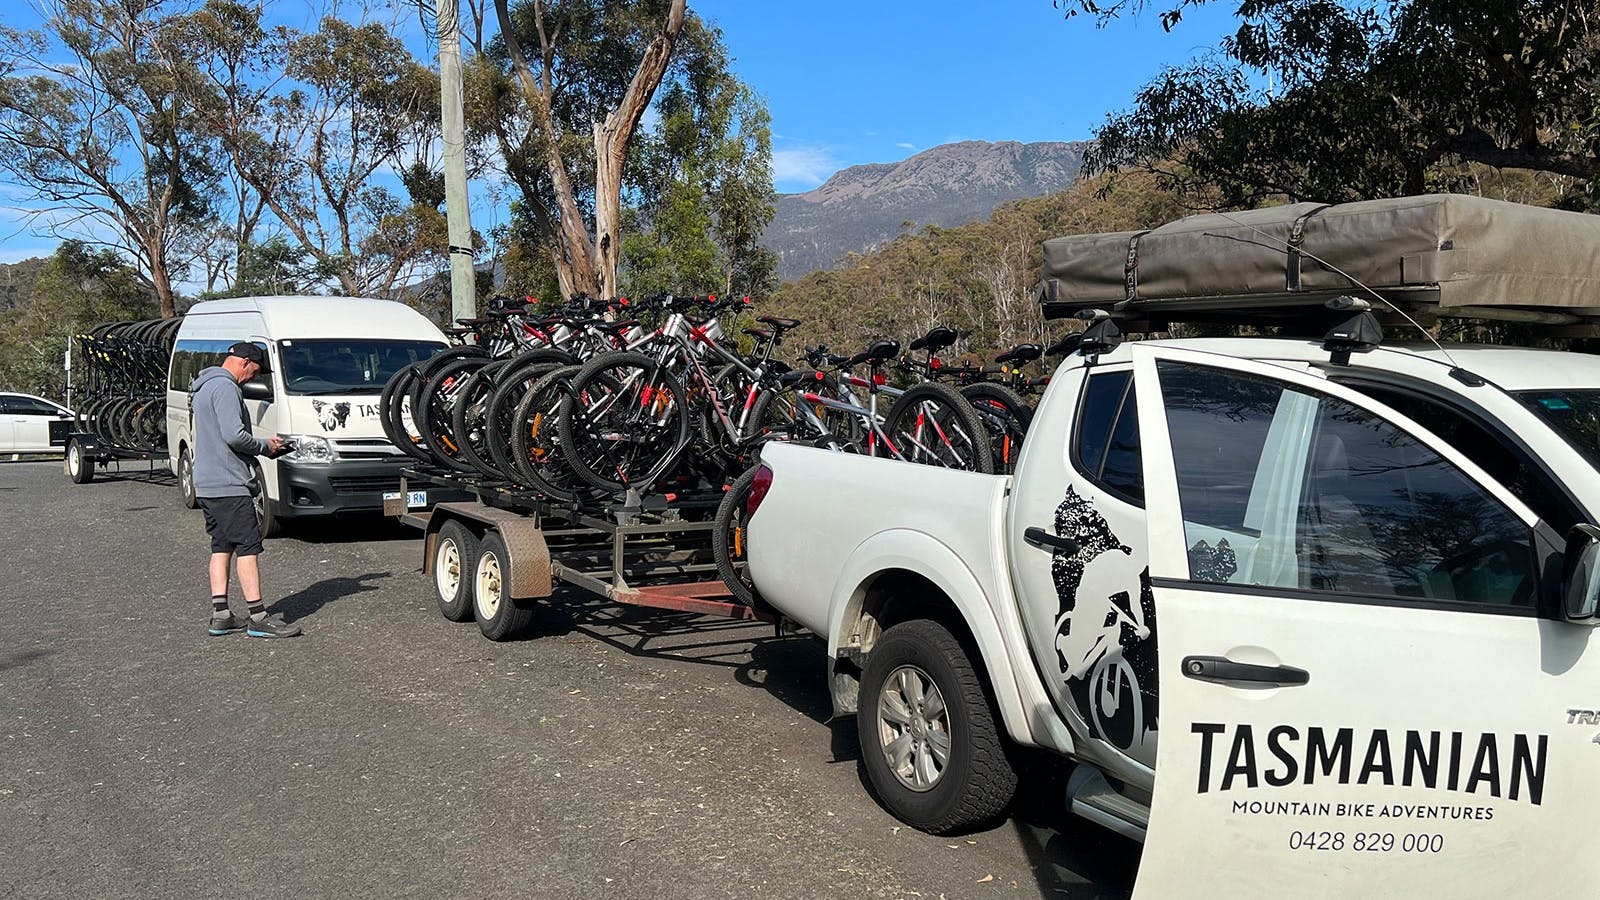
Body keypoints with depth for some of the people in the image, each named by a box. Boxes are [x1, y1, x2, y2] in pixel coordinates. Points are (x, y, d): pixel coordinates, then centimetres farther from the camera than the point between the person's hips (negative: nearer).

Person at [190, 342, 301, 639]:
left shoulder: (205, 387, 21)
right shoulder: (225, 387, -14)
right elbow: (234, 436, -23)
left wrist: (264, 444, 16)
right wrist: (265, 447, -6)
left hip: (207, 485, 11)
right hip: (228, 485, -11)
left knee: (222, 546, 12)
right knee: (248, 546, -8)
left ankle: (220, 616, 14)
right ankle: (258, 619, -8)